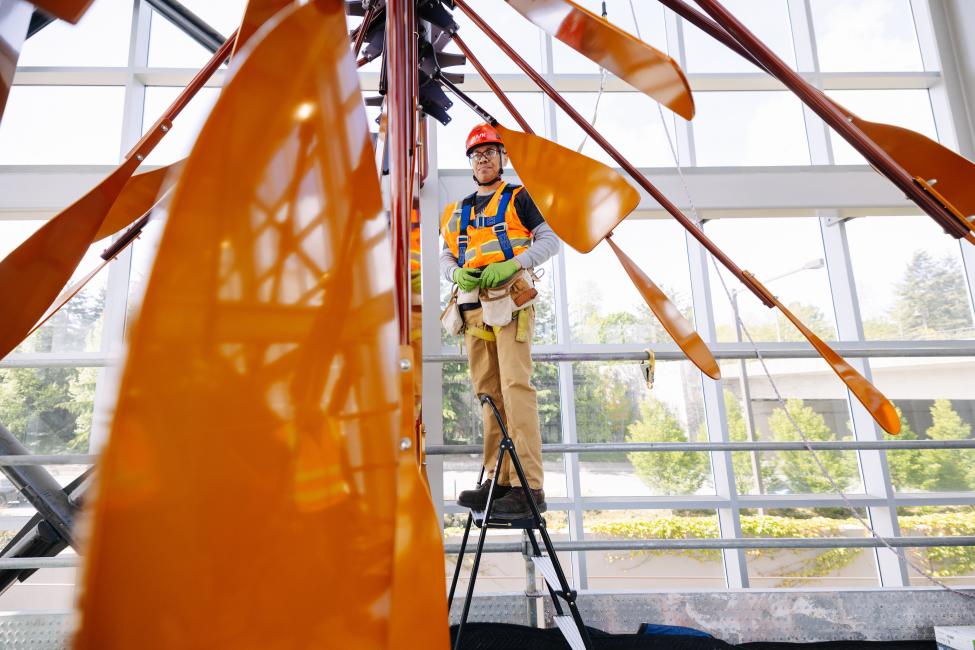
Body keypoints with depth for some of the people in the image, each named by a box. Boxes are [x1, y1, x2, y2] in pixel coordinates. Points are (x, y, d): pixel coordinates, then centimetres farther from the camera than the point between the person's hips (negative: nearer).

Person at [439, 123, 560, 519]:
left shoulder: (517, 198, 12)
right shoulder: (458, 211, 25)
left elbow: (550, 240, 3)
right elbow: (445, 258, 21)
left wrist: (512, 264, -14)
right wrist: (457, 274, -3)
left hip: (511, 300, -5)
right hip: (473, 305, 5)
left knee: (515, 386, -16)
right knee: (488, 393, 2)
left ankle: (529, 487, -16)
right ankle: (498, 481, 6)